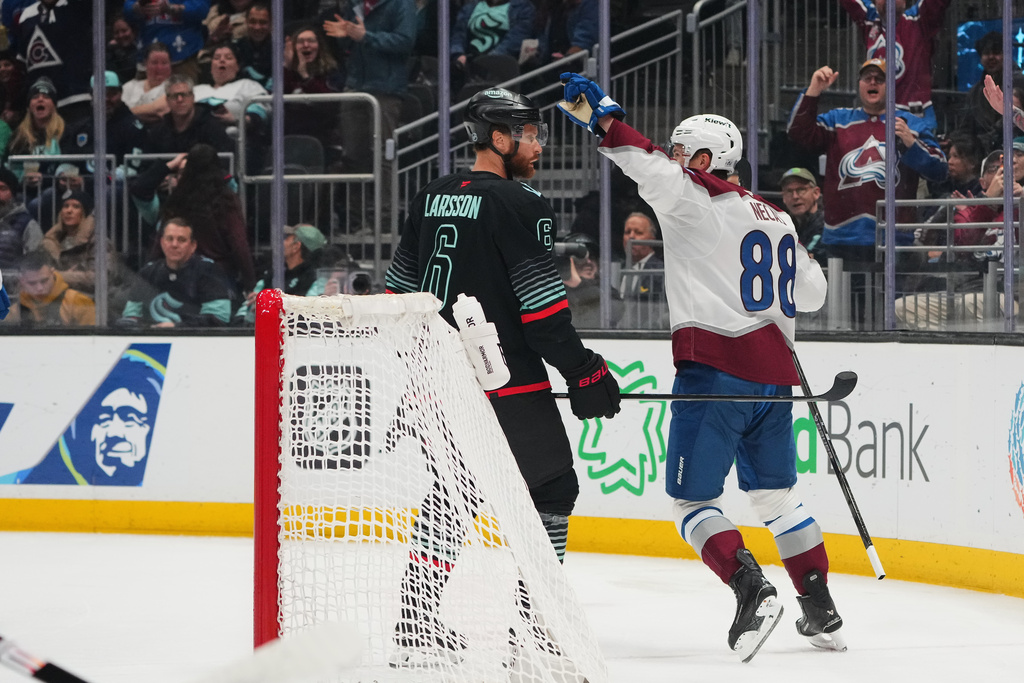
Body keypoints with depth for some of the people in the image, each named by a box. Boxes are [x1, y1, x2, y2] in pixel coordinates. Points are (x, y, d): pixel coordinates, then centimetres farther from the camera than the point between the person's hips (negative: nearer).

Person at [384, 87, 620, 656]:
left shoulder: (431, 199, 11)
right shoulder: (520, 205, -12)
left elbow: (399, 289, 17)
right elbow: (542, 308, -16)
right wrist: (583, 371, -10)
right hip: (508, 382, -7)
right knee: (551, 486, 5)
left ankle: (416, 616, 14)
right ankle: (533, 615, 1)